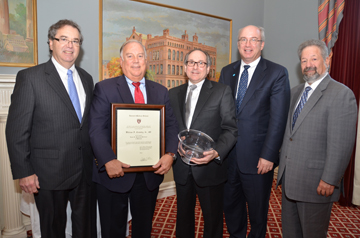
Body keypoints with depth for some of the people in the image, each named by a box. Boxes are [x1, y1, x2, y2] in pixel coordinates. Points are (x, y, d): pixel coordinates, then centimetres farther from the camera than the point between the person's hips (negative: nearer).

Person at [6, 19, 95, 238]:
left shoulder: (86, 79, 9)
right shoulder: (30, 77, -8)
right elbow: (16, 130, -9)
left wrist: (97, 158, 7)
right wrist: (23, 172, -11)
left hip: (86, 171, 5)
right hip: (49, 173, -4)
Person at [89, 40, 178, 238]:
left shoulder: (160, 92, 7)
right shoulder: (104, 88, -3)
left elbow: (171, 126, 3)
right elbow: (96, 129, -12)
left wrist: (170, 154, -14)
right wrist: (108, 161, -24)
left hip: (151, 172, 3)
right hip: (115, 171, -2)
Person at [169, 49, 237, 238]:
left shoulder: (222, 91, -3)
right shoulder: (173, 93, 9)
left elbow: (230, 129, -9)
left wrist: (216, 153, -24)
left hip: (210, 167, -3)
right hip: (181, 167, 4)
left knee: (213, 218, 14)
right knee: (183, 215, 22)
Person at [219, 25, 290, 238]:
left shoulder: (277, 73, -5)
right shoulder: (227, 72, 9)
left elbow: (278, 119, -11)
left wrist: (268, 156, -15)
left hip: (257, 158, -4)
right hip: (228, 154, 4)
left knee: (258, 209, 15)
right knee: (231, 204, 19)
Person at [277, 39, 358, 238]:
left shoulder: (342, 94, -13)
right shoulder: (295, 92, 11)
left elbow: (341, 145, -18)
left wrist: (329, 180, -18)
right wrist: (282, 164, 12)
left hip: (315, 182, -7)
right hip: (288, 177, 7)